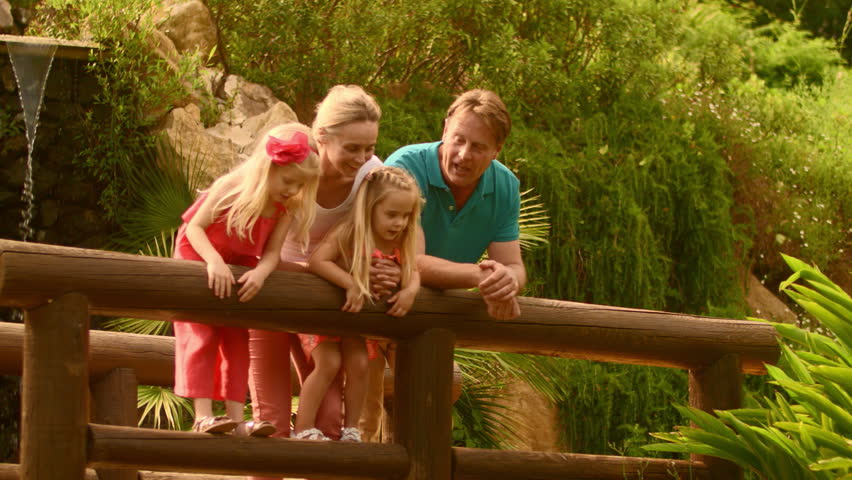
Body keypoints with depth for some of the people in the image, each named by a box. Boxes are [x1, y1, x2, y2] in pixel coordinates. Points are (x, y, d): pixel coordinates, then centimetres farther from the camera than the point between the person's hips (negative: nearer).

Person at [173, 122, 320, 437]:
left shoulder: (288, 208, -12)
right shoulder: (233, 188, -26)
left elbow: (271, 253, -15)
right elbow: (194, 227, -25)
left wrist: (260, 273, -38)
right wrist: (214, 261, -40)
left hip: (240, 272, 5)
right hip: (198, 259, -5)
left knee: (237, 340, 2)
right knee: (202, 337, -10)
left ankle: (236, 417, 0)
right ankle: (202, 415, -16)